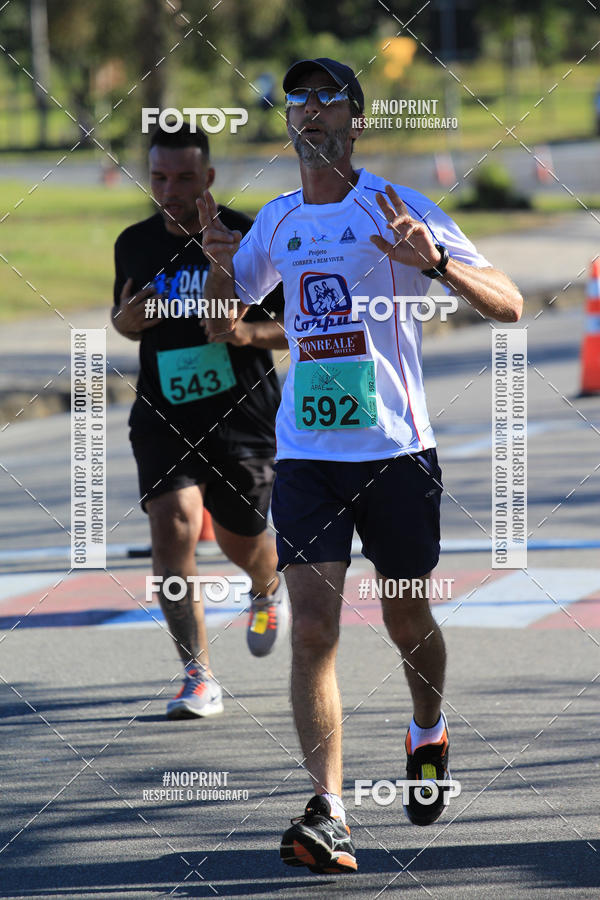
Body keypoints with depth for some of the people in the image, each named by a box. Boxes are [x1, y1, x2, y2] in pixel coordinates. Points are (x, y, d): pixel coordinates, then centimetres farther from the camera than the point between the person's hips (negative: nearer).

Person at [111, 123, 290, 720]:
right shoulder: (135, 245, 2)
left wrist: (250, 332, -22)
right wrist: (125, 321, -6)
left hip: (243, 414, -1)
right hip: (163, 415, 1)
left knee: (241, 541, 12)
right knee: (173, 523, -19)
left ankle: (269, 588, 52)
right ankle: (198, 675, -13)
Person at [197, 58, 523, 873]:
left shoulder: (399, 209, -5)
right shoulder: (278, 222, 9)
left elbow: (508, 305, -10)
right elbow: (221, 323, 23)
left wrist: (434, 262, -28)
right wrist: (219, 269, 1)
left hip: (396, 449, -2)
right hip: (306, 453, 2)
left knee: (407, 620, 12)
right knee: (313, 628, -11)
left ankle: (429, 735, 43)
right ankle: (327, 811, -16)